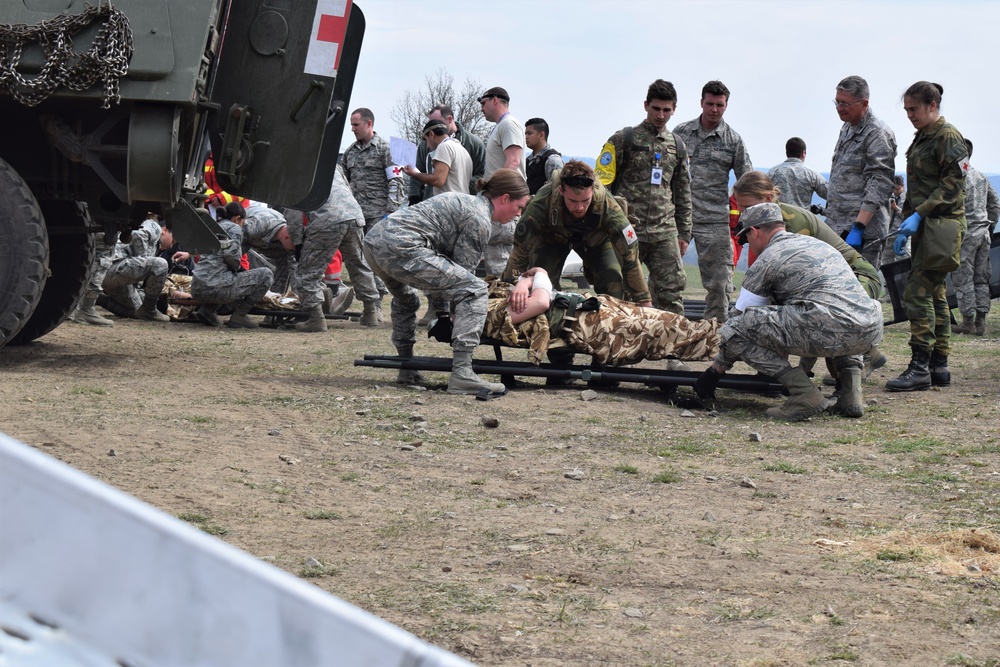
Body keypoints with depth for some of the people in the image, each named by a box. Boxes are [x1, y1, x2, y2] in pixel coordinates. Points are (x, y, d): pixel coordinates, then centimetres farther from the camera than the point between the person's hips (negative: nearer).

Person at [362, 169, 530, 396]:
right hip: (401, 247, -11)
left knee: (406, 299, 38)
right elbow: (464, 271, -2)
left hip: (374, 241, 11)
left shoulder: (464, 200, 26)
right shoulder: (479, 220, -2)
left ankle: (407, 369, 46)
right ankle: (462, 375, -19)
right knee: (475, 290, -11)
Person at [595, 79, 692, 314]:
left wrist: (684, 233, 16)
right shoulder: (624, 139, 2)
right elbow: (601, 183, -1)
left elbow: (683, 193, 21)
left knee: (671, 293, -2)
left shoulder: (677, 145, 16)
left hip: (665, 232, 4)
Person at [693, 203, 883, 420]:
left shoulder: (766, 260, 9)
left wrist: (714, 372, 25)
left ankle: (804, 393, -6)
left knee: (735, 329, -1)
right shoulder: (817, 243, 31)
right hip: (871, 332, 8)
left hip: (830, 332, -8)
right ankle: (851, 390, 19)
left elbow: (739, 317, 15)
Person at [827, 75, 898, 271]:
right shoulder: (847, 129, 18)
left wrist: (858, 228, -24)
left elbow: (879, 185, -18)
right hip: (837, 228, 9)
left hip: (862, 232, -9)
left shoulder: (878, 134, -11)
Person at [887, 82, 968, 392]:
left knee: (917, 292, -14)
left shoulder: (948, 136, -10)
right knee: (934, 295, 10)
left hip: (942, 226, -10)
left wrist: (918, 215, -22)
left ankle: (920, 367, -14)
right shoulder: (922, 138, 18)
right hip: (926, 227, 10)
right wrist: (906, 223, 17)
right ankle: (939, 366, 14)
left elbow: (953, 184, -17)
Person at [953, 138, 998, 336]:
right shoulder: (981, 176, 13)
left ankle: (968, 321, -2)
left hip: (965, 233, -8)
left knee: (963, 279, -2)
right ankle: (981, 321, 11)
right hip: (983, 233, 8)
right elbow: (994, 203, 18)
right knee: (981, 278, 10)